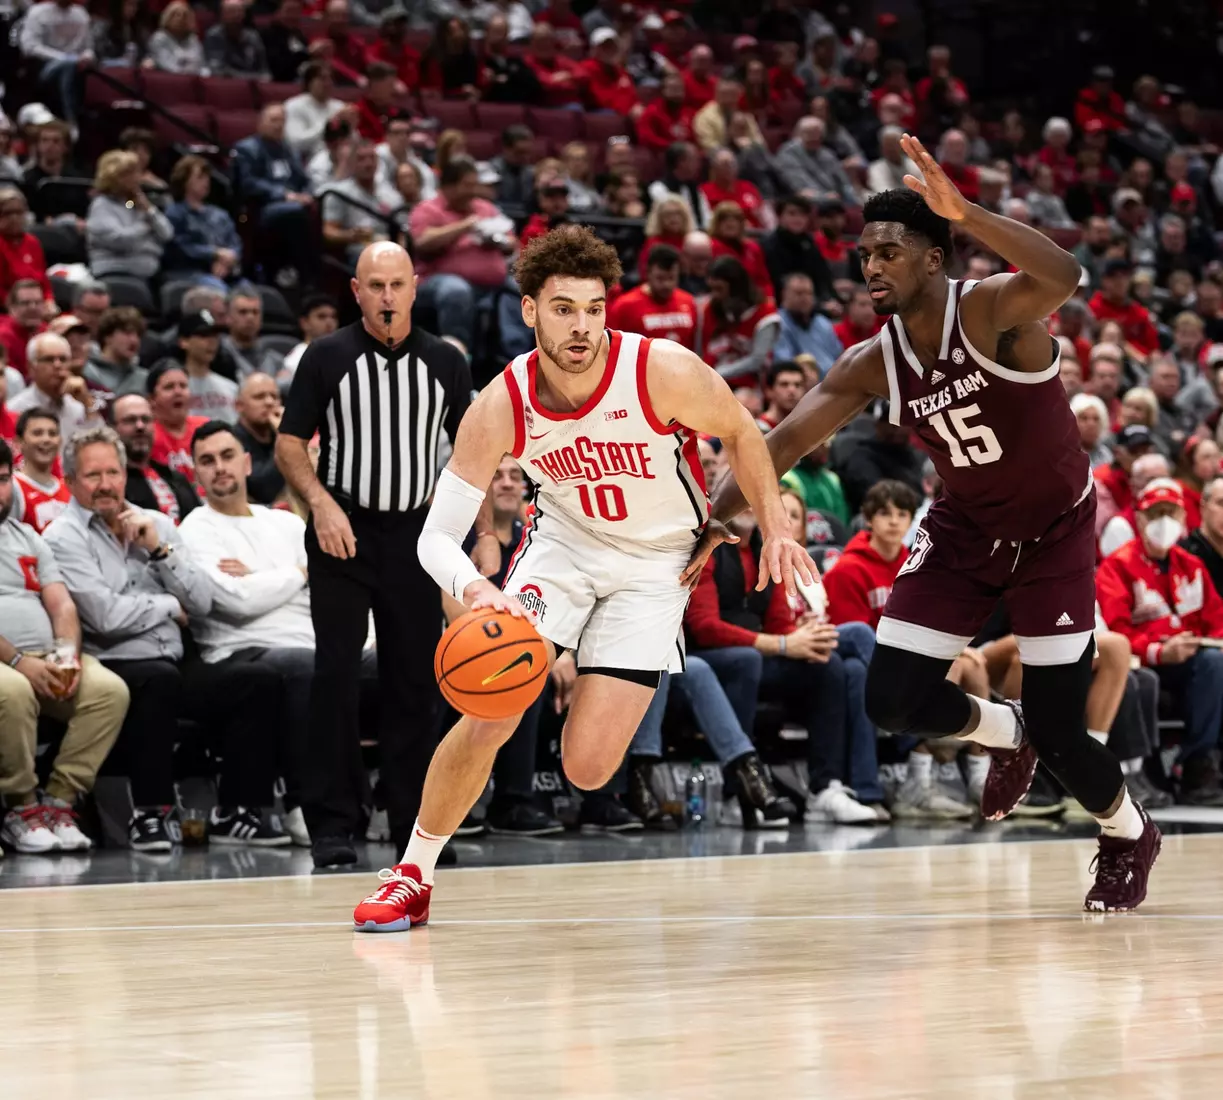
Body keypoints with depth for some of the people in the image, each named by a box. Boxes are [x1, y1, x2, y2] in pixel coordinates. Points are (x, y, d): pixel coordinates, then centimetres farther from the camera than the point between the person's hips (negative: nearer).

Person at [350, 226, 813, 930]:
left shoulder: (665, 372, -26)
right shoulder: (500, 408, -21)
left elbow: (740, 431, -4)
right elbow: (438, 536, -20)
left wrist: (775, 527, -5)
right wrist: (474, 589, -41)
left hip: (655, 563, -1)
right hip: (565, 544, 1)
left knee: (587, 770, -11)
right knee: (487, 718, -17)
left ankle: (586, 688, 26)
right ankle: (413, 876, 3)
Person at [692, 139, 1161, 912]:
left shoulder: (993, 311, -25)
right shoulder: (873, 365, -9)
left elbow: (1063, 277, -47)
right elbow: (786, 442, -7)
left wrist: (964, 212, -59)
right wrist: (711, 521, -19)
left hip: (1055, 530, -5)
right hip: (964, 530, 5)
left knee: (1059, 731, -8)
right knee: (893, 699, -7)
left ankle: (1131, 837, 25)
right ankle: (1007, 736, 26)